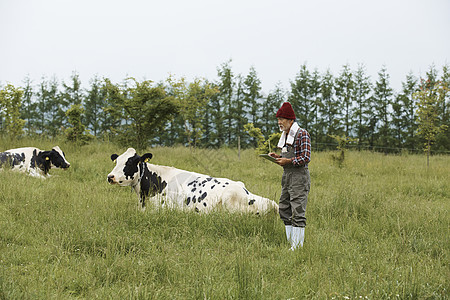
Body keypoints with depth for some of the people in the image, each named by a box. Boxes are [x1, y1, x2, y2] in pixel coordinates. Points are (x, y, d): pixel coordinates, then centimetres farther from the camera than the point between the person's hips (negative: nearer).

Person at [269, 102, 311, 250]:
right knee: (284, 211, 10)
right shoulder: (285, 135, 16)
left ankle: (298, 246, -5)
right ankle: (292, 245, 17)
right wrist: (278, 157, 6)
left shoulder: (302, 134, -10)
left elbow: (306, 158, -16)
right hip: (287, 176, 9)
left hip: (299, 177, -9)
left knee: (298, 213, -8)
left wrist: (288, 161, -19)